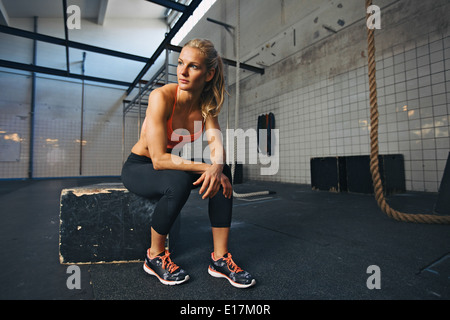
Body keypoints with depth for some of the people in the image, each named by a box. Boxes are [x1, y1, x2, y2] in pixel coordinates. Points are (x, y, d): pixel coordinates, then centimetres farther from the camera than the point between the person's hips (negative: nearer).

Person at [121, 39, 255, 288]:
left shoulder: (206, 104, -5)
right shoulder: (162, 97, -24)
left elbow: (216, 143, -16)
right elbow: (159, 159, -30)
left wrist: (217, 167, -38)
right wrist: (206, 167, -34)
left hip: (169, 166, 5)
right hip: (137, 167, -5)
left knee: (223, 173, -18)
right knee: (179, 181, -36)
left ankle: (220, 259, -11)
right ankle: (155, 257, -8)